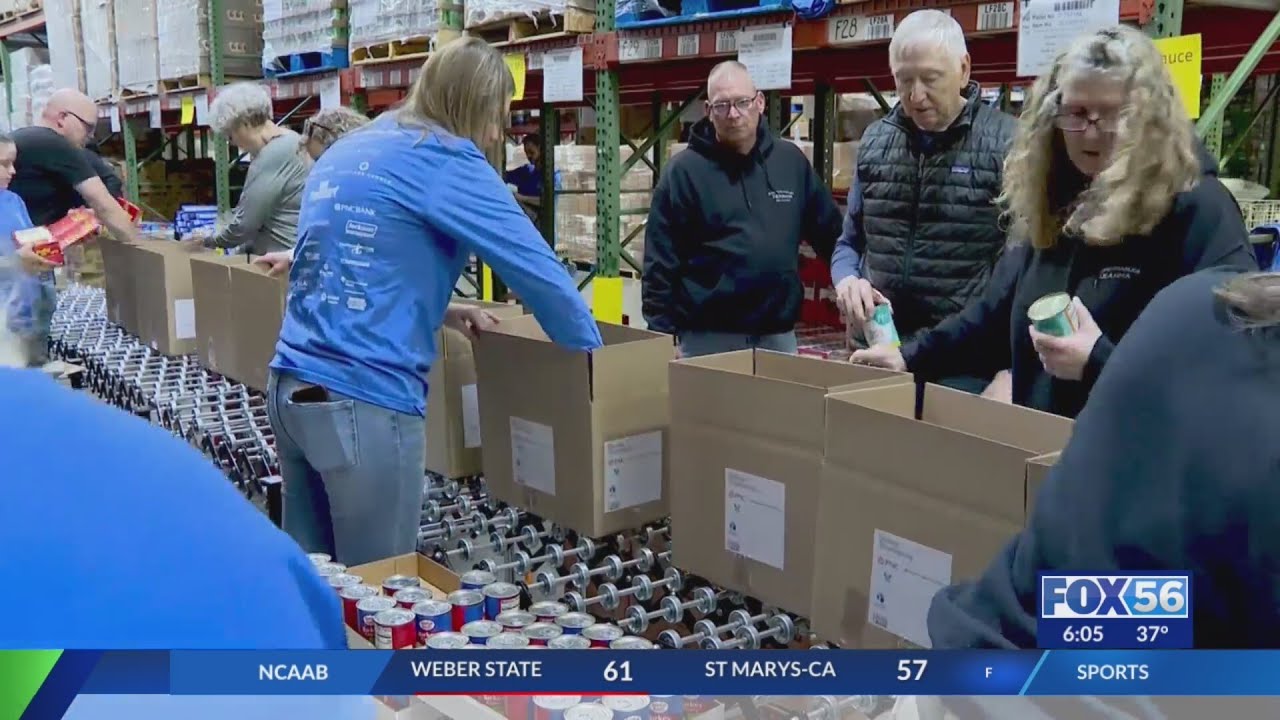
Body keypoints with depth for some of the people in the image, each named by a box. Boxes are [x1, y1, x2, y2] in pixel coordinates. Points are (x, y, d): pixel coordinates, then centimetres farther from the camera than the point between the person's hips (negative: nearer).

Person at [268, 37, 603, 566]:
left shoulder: (345, 151, 15)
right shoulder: (443, 160, -8)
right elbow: (539, 271, -8)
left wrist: (439, 313, 17)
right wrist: (594, 356, 5)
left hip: (290, 387, 8)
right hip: (363, 401, -8)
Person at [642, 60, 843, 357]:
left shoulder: (791, 161, 7)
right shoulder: (684, 170, -4)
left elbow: (831, 234, 13)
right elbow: (660, 262, -6)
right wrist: (661, 333, -10)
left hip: (777, 334, 4)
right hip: (708, 337, -3)